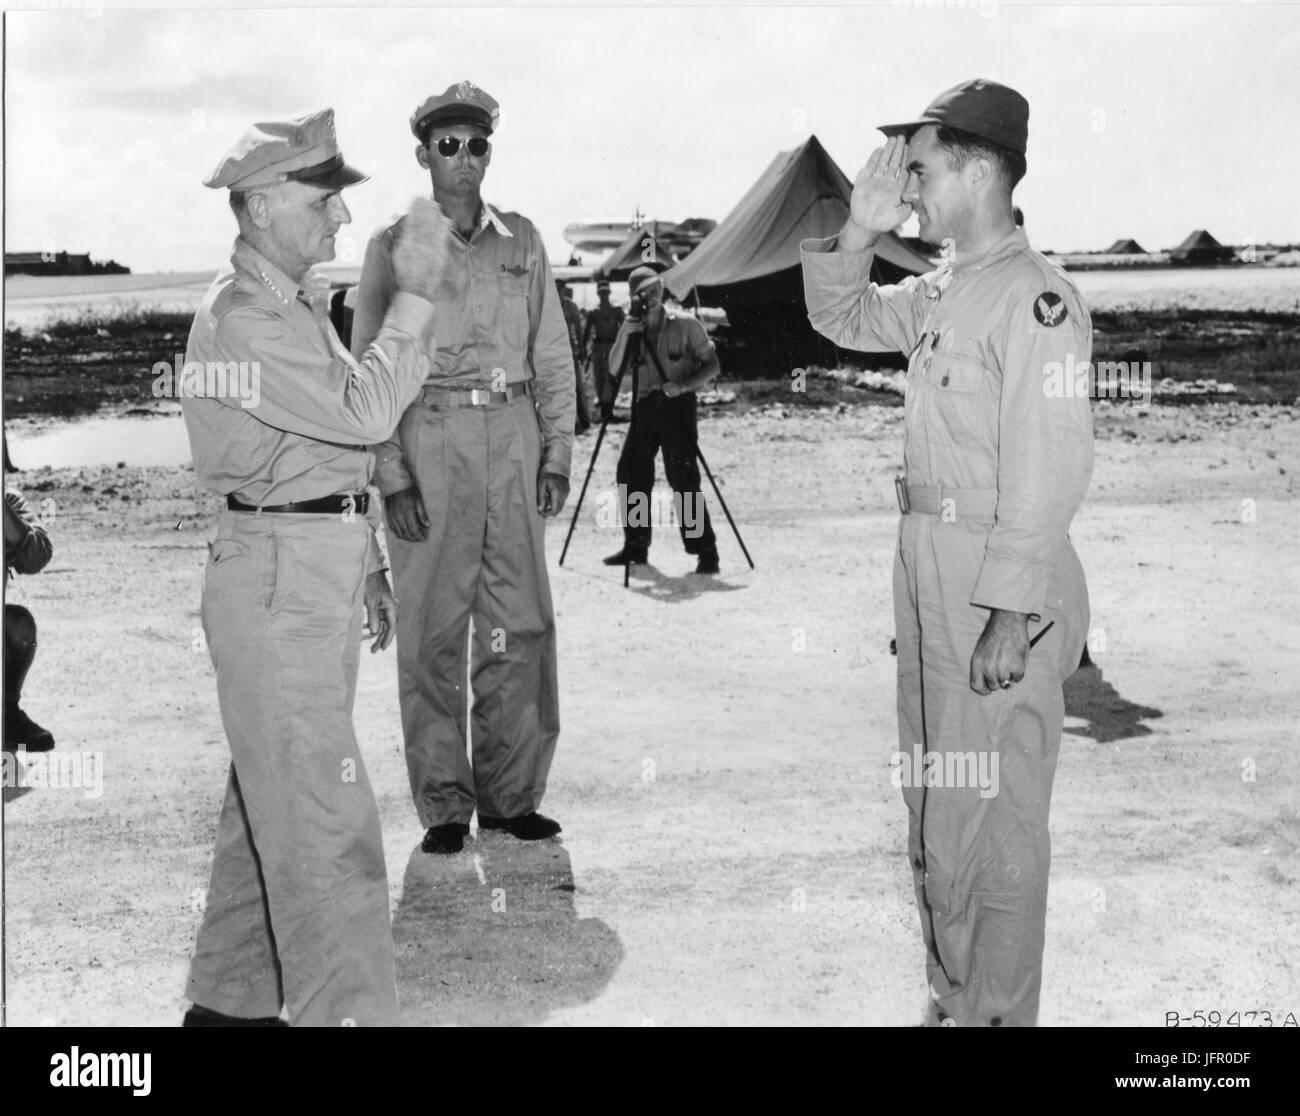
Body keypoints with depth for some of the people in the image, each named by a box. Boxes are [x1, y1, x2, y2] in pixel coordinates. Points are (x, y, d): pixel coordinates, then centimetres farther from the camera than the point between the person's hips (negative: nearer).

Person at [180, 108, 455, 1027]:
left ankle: (230, 998, 27)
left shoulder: (301, 303, 16)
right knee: (324, 820, -9)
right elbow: (363, 414, -24)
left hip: (325, 573, 10)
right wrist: (415, 295, -19)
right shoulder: (240, 318, -15)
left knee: (275, 798, 15)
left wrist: (367, 565, 21)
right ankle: (348, 1010, -3)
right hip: (277, 579, -10)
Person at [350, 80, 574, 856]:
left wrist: (558, 454, 4)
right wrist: (393, 475, -8)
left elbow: (553, 354, 13)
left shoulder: (522, 241, 12)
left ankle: (510, 793, 14)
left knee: (522, 621, 2)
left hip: (514, 441, 3)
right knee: (433, 626, 0)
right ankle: (444, 804, 9)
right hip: (429, 441, -2)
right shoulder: (394, 246, 3)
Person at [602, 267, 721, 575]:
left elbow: (713, 365, -5)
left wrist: (684, 385, -21)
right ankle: (635, 546, 16)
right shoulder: (630, 328, 7)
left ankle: (706, 551, -7)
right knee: (630, 473, 3)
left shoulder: (685, 324, -5)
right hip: (645, 407, 5)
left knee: (683, 478, -12)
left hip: (677, 405, -5)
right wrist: (626, 335, -17)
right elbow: (614, 368, -3)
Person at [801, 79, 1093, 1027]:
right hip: (929, 572, 9)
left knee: (990, 822, 0)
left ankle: (997, 1012, 14)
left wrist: (1013, 614, -22)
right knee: (934, 810, 18)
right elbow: (841, 318, 26)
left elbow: (1049, 469, -19)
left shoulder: (1036, 297, -15)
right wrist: (859, 230, 9)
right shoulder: (940, 293, 11)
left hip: (999, 592, -9)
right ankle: (953, 999, 32)